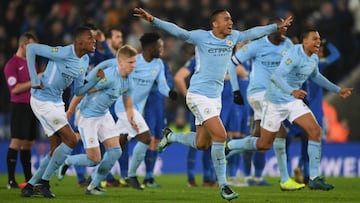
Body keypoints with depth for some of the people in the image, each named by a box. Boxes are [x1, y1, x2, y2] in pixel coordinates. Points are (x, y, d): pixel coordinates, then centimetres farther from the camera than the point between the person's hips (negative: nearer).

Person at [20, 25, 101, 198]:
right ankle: (44, 182, -1)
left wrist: (96, 79, -5)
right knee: (71, 140, -11)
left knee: (56, 149, 9)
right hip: (42, 101, -9)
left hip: (57, 103, 9)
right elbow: (31, 48, -21)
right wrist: (34, 80, -22)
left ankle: (30, 186, 18)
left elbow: (78, 90, 12)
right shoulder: (63, 53, -22)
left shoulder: (84, 61, 5)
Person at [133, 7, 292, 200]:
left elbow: (252, 33, 23)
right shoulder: (202, 37, -12)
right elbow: (178, 32, -22)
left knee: (201, 144, 10)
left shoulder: (232, 37, 7)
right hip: (198, 95, -8)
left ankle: (170, 136, 38)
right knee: (220, 135, -16)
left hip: (215, 97, 8)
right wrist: (152, 20, -34)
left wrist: (277, 26, 32)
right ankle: (223, 185, -5)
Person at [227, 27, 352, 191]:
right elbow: (277, 76, -31)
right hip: (276, 101, -8)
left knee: (315, 131, -10)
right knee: (264, 144, -1)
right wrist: (292, 91, -46)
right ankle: (227, 147, 23)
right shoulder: (294, 54, -22)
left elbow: (315, 76, 27)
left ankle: (314, 179, -7)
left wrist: (337, 90, 28)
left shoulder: (314, 58, 5)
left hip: (294, 101, 8)